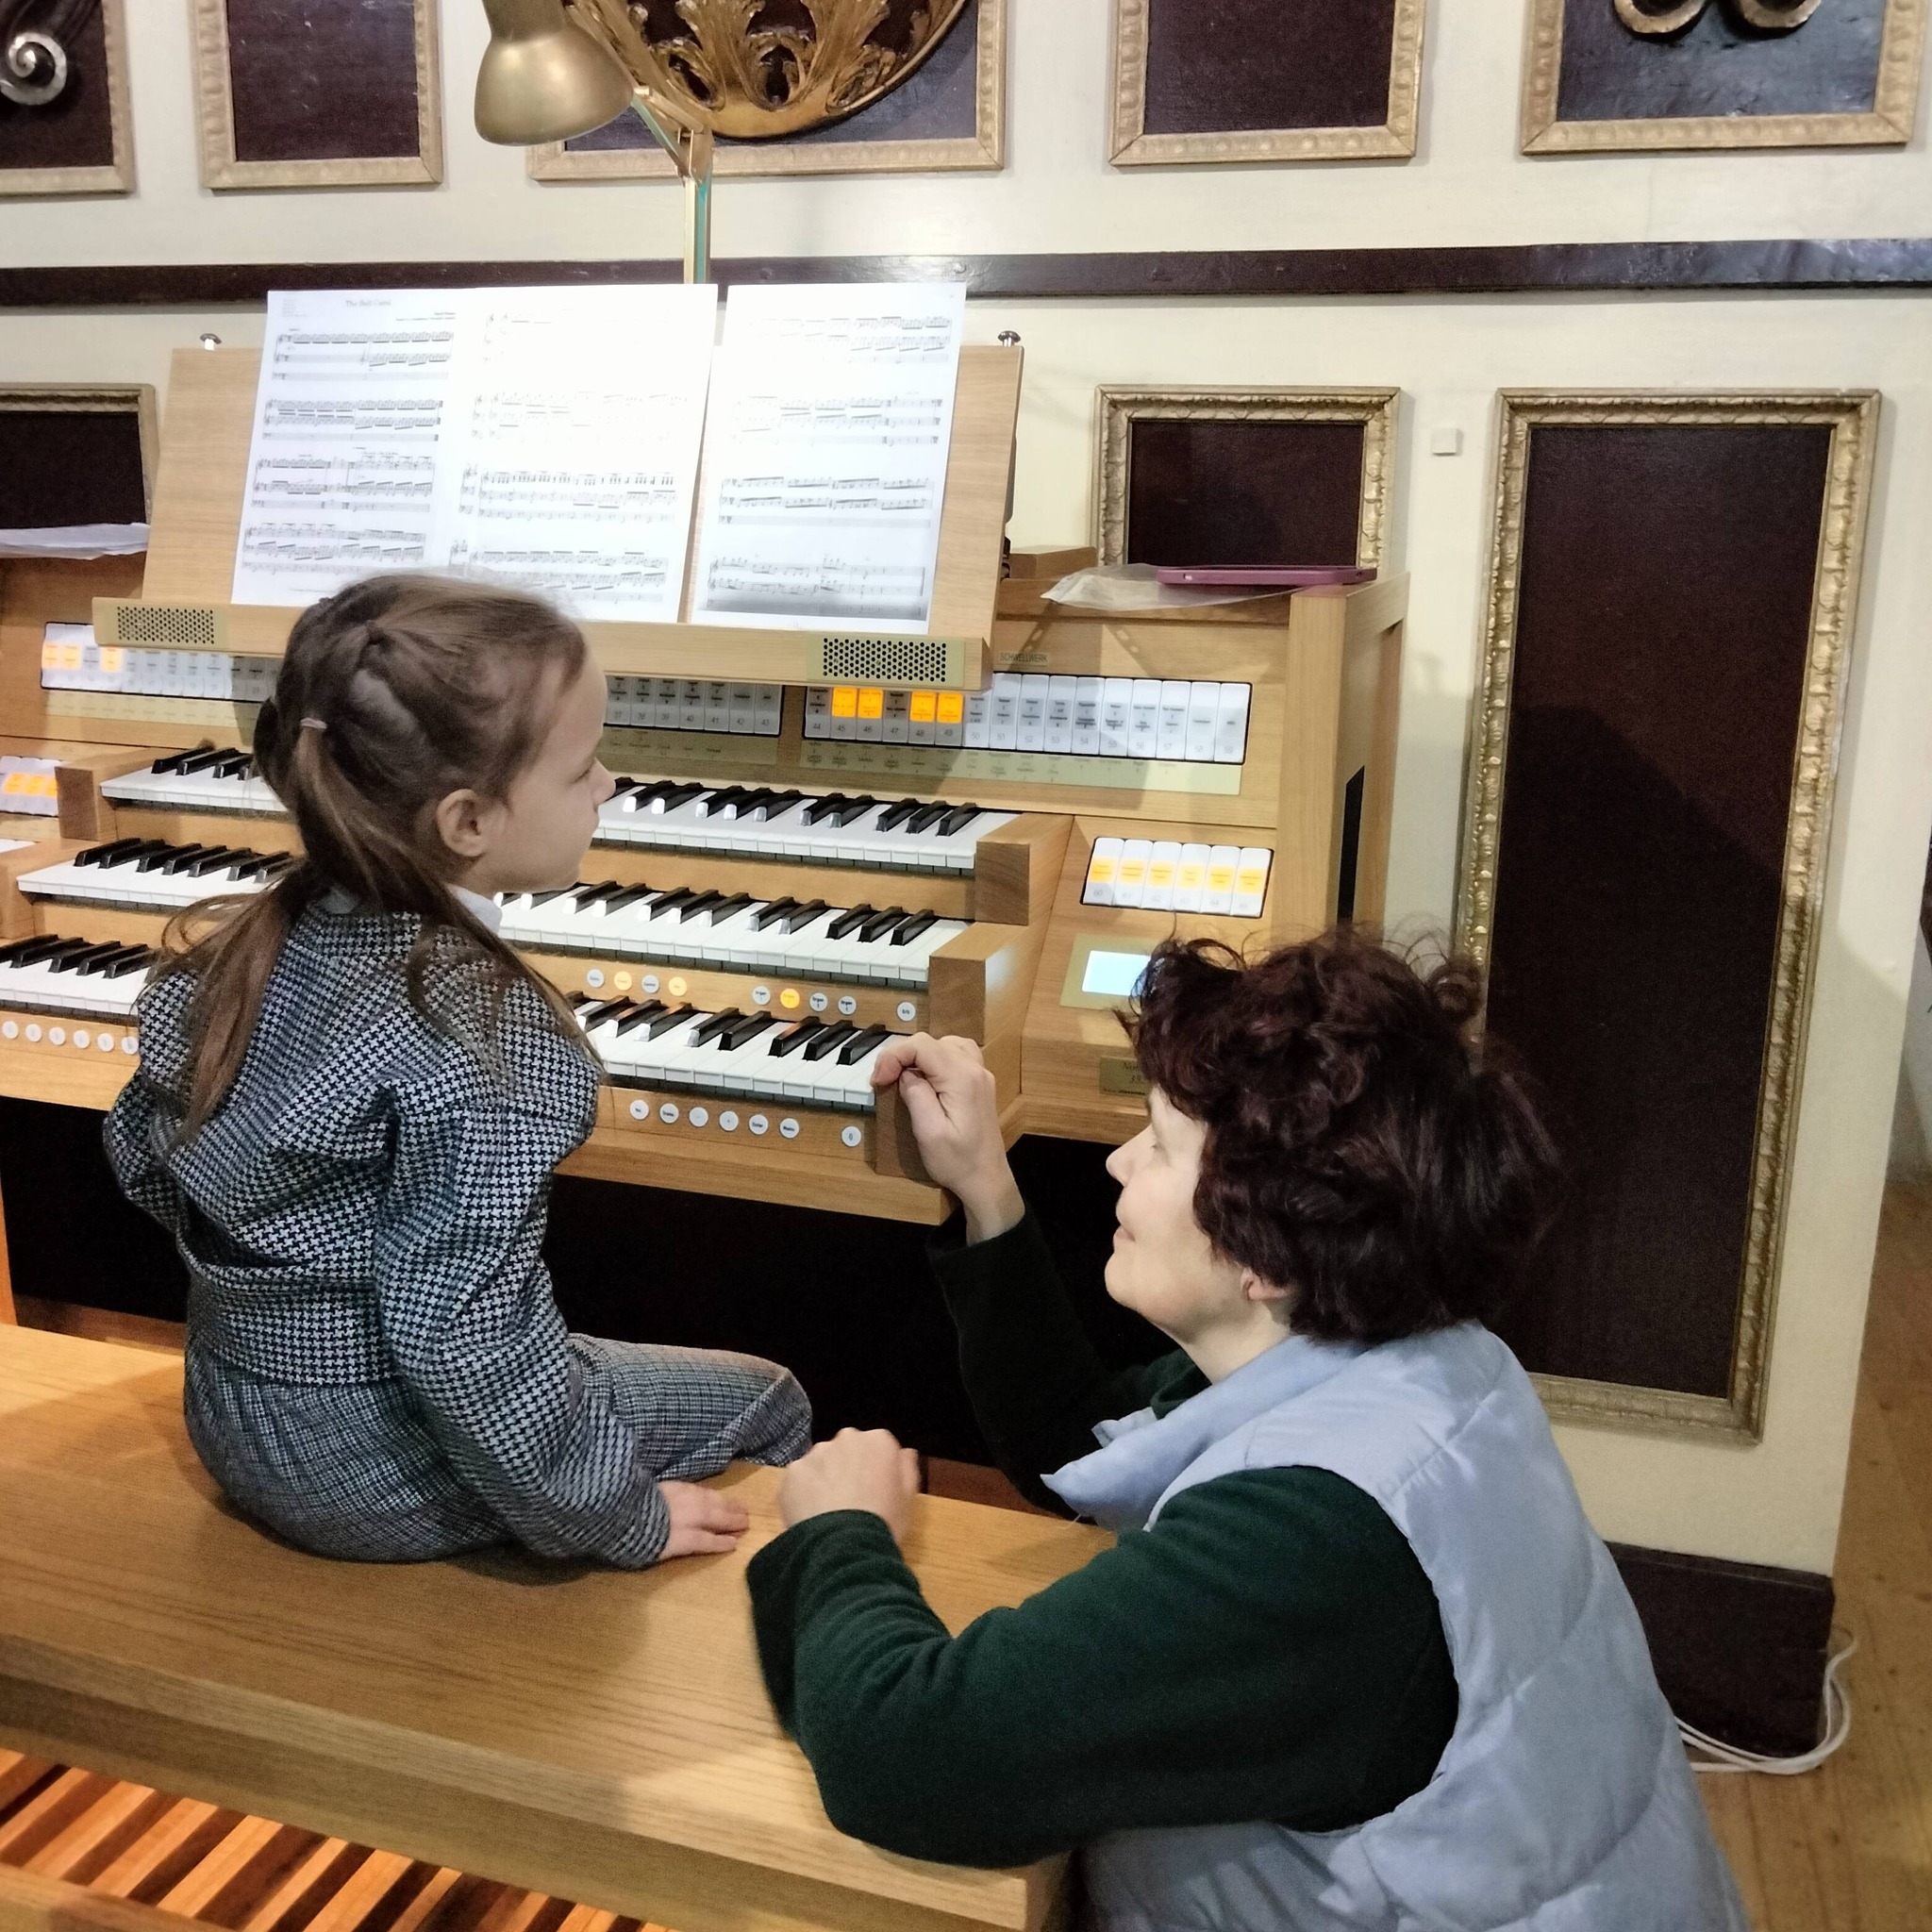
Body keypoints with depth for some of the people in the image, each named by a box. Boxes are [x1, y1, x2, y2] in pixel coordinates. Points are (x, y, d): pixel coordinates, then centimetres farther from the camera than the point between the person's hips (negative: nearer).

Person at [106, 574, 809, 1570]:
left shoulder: (235, 951, -6)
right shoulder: (481, 1028, -30)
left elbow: (141, 1155, 7)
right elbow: (460, 1333, -31)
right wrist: (622, 1520, -19)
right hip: (378, 1475, -7)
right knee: (769, 1401, 10)